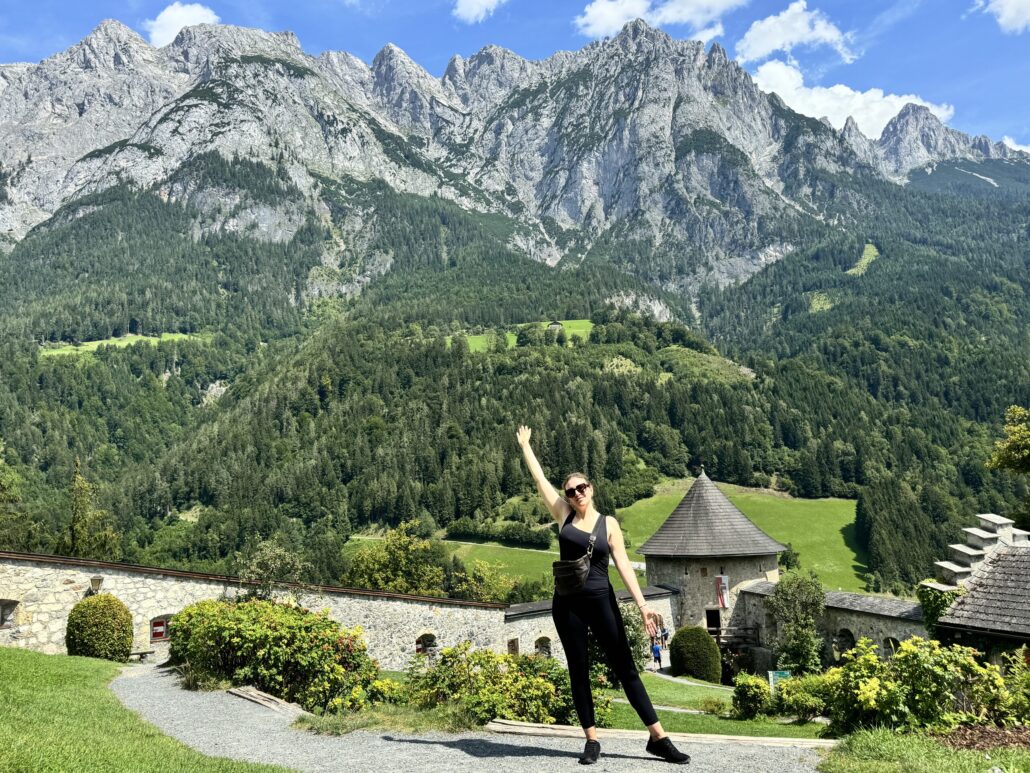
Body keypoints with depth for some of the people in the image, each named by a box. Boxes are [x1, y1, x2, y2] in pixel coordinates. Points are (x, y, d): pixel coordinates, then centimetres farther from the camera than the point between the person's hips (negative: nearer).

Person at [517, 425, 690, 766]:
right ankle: (592, 741, 15)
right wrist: (525, 445, 15)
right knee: (578, 670, 6)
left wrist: (642, 603, -14)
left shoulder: (608, 523, 1)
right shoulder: (564, 515, 3)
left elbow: (623, 564, -5)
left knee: (625, 667, 1)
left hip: (601, 600, -1)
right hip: (567, 603, 1)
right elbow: (539, 479, 8)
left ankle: (658, 738, 4)